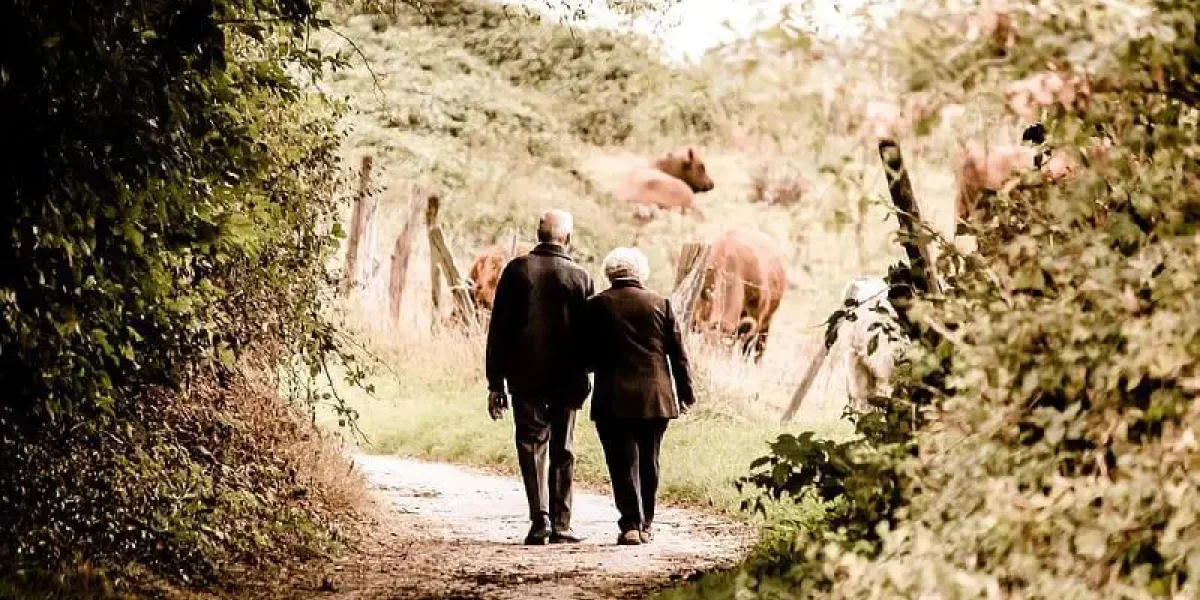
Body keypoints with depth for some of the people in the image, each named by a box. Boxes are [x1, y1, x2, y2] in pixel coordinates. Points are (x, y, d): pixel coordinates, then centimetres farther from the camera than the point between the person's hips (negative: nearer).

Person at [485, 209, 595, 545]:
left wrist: (495, 383, 2)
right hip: (567, 379, 1)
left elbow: (498, 329, -2)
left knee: (532, 445, 5)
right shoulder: (580, 277, -2)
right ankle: (560, 526, 10)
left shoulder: (516, 271, -2)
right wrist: (583, 377, 10)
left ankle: (540, 516, -12)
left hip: (525, 378, 0)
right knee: (562, 451, 9)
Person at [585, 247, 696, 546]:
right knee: (648, 463, 14)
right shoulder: (660, 303, 3)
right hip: (655, 397, 2)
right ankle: (645, 525, 20)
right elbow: (678, 353, 5)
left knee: (623, 464, -1)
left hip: (613, 400, -2)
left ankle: (630, 524, -12)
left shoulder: (596, 306, -2)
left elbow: (587, 356, 1)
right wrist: (686, 393, 11)